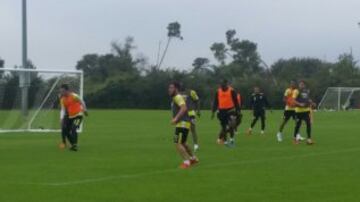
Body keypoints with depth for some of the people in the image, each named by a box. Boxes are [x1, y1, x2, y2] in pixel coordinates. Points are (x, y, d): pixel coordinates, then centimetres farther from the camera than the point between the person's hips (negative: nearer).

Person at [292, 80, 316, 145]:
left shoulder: (307, 91, 11)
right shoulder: (297, 91, -8)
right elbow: (293, 100, -14)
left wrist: (311, 103, 9)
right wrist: (300, 104, -27)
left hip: (306, 110, 5)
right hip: (299, 110, -5)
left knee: (309, 124, -4)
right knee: (298, 125, 2)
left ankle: (309, 139, -1)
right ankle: (295, 138, 20)